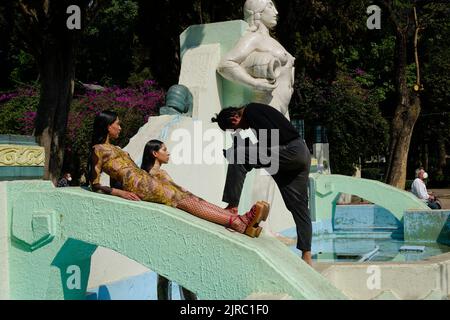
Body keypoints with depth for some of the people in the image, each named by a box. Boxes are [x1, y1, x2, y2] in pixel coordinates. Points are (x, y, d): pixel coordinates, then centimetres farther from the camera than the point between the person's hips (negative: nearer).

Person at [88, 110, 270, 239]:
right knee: (183, 201, -20)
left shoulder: (113, 148, 27)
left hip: (146, 179, 8)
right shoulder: (98, 150, 2)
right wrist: (119, 192, -16)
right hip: (136, 185, -8)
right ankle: (237, 223, -31)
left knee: (189, 197, -10)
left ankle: (242, 219, -25)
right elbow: (95, 185, -5)